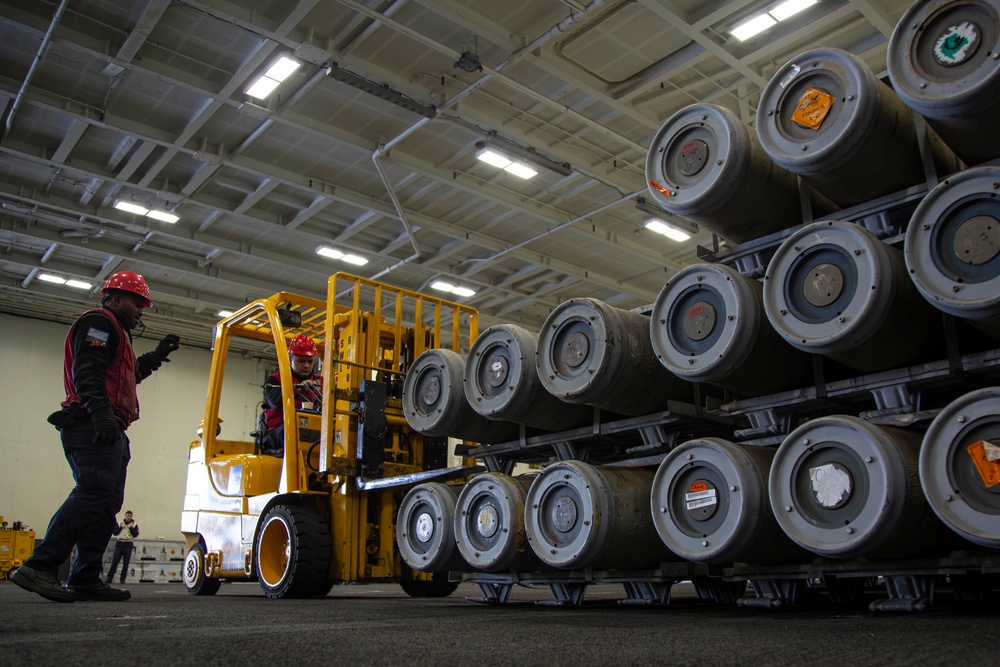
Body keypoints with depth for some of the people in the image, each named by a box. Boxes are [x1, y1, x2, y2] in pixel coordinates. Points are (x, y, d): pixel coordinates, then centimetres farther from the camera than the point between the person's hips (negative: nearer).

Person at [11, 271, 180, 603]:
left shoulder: (115, 332, 32)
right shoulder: (99, 322, -2)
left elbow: (129, 375, 36)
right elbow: (86, 373, -17)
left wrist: (156, 355, 32)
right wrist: (101, 413, -29)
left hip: (108, 433, 11)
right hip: (93, 427, -11)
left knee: (107, 502, 5)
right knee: (93, 494, -22)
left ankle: (86, 579, 4)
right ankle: (39, 568, -23)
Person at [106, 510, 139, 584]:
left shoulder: (134, 524, 4)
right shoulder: (119, 523, 9)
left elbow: (136, 534, -5)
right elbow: (114, 532, 2)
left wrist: (131, 527, -13)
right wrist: (121, 527, -11)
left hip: (128, 545, -1)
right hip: (119, 544, 1)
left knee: (125, 563, 0)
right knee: (114, 561, -1)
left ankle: (122, 579, 6)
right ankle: (109, 578, 5)